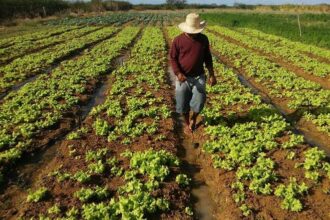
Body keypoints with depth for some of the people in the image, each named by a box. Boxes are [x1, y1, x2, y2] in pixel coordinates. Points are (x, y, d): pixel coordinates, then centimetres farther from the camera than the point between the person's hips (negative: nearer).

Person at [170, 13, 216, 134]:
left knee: (199, 102, -7)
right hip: (182, 77, -1)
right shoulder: (178, 40, -9)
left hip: (198, 77, 1)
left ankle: (193, 119, 26)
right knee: (183, 103, 6)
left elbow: (207, 58, 7)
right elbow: (173, 58, -6)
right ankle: (186, 123, 31)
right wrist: (178, 73, -21)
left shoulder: (204, 39, 0)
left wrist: (212, 75, 3)